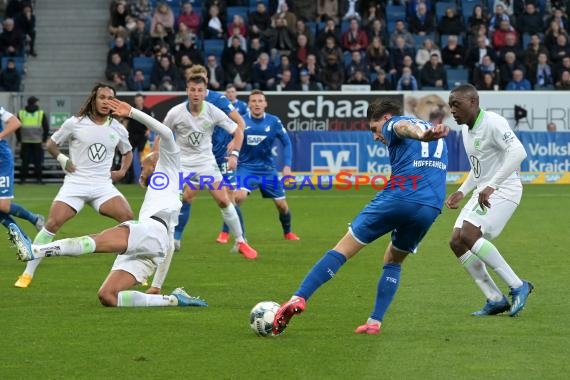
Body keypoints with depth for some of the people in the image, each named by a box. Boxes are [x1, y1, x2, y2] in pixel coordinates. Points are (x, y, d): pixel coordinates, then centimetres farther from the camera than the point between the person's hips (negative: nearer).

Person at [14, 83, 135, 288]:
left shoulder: (117, 129, 6)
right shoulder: (75, 123, -2)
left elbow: (127, 152, 25)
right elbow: (51, 144, 10)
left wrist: (122, 171, 8)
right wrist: (62, 159, -7)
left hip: (103, 185, 2)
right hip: (75, 182, -2)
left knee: (128, 218, -18)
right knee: (52, 223, -17)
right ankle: (27, 274, -9)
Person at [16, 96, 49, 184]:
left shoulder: (21, 113, 5)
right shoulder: (41, 113, 1)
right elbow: (46, 127, 2)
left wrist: (19, 139, 14)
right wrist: (44, 139, 11)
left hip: (25, 141, 1)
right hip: (37, 141, -1)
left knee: (24, 161, 6)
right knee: (38, 161, 4)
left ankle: (23, 178, 3)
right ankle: (38, 178, 2)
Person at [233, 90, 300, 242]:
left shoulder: (273, 121, -6)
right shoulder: (241, 121, -9)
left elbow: (286, 143, 3)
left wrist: (287, 166, -4)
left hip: (267, 169, 2)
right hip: (246, 167, -2)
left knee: (281, 204, 5)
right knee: (239, 196, -27)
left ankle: (288, 232, 34)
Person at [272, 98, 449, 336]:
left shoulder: (393, 124, 10)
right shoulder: (437, 136, 33)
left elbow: (404, 127, -15)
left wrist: (421, 135, -37)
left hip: (397, 198, -6)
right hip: (431, 207, 6)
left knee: (344, 248, 0)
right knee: (393, 261, 25)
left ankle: (299, 298, -10)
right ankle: (375, 322, 12)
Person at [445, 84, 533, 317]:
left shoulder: (493, 123, -16)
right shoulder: (466, 129, 14)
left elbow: (518, 152, -29)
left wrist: (491, 186, -31)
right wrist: (462, 192, 14)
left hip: (503, 191, -10)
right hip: (484, 192, 10)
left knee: (468, 234, -24)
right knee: (457, 242, -1)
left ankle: (518, 287, -17)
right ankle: (495, 300, 4)